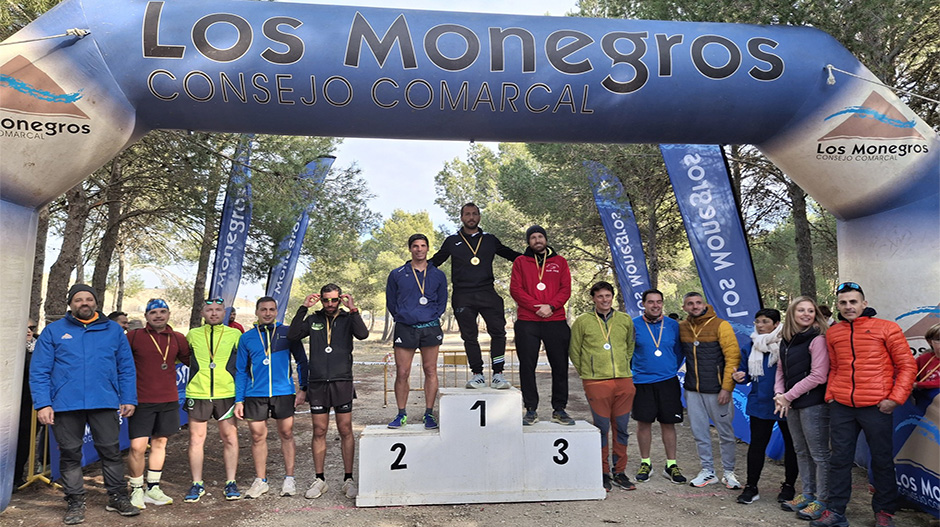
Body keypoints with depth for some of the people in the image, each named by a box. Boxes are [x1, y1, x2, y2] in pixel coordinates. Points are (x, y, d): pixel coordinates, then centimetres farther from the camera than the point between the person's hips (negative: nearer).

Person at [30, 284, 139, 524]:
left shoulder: (113, 330, 8)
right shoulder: (53, 331, 6)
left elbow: (126, 368, 8)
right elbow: (39, 371, 2)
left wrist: (129, 400, 1)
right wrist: (43, 404, -8)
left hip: (105, 403, 0)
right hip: (65, 405, 0)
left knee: (110, 451, 6)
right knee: (70, 454, 9)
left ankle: (117, 497, 20)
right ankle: (75, 502, 23)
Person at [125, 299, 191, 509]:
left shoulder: (178, 339, 6)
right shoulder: (133, 336, -2)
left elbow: (191, 361, 18)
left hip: (169, 400, 3)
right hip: (141, 401, -3)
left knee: (160, 443, 13)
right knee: (137, 447, -5)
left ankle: (152, 489, 27)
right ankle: (136, 490, 15)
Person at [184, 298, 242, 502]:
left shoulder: (235, 335, 6)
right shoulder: (193, 335, 9)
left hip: (227, 394, -1)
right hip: (197, 394, 1)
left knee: (230, 438, 3)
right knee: (196, 438, 5)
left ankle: (231, 483, 15)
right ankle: (197, 484, 19)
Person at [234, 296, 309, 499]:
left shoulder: (287, 333, 2)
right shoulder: (246, 338, 7)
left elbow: (301, 361, 6)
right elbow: (241, 371, 9)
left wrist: (303, 388, -2)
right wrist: (239, 400, 4)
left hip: (283, 392, -1)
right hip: (255, 394, 1)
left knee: (286, 434, 5)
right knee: (258, 436, 6)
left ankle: (289, 479, 17)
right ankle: (260, 481, 20)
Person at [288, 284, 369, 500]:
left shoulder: (348, 318, 5)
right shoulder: (313, 319, 10)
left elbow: (363, 334, -14)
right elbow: (293, 335, -4)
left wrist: (353, 309, -16)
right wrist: (303, 308, -7)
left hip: (342, 382, -2)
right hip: (317, 383, 2)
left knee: (346, 431, 2)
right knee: (319, 431, 7)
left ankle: (348, 480, 12)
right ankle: (319, 480, 18)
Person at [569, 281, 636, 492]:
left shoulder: (625, 320, 10)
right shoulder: (582, 322, 1)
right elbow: (574, 351, 7)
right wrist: (587, 373, 7)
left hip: (624, 381, 3)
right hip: (596, 382, -3)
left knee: (622, 428, 8)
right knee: (602, 428, 1)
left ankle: (619, 472, 21)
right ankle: (603, 473, 14)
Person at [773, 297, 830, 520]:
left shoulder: (817, 339, -11)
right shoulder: (786, 341, 11)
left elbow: (818, 376, -17)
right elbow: (781, 371, 15)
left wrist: (788, 396, -13)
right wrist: (779, 394, -2)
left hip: (813, 403, -8)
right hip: (792, 404, 8)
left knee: (819, 453, 1)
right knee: (801, 452, 17)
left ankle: (822, 500, 12)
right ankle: (807, 494, 30)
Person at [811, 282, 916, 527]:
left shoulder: (886, 328, -2)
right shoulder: (833, 333, 10)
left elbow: (907, 365, -1)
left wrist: (895, 398, -9)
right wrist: (830, 395, 7)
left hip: (876, 406, -3)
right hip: (841, 406, 3)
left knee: (882, 460, 8)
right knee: (839, 458, 7)